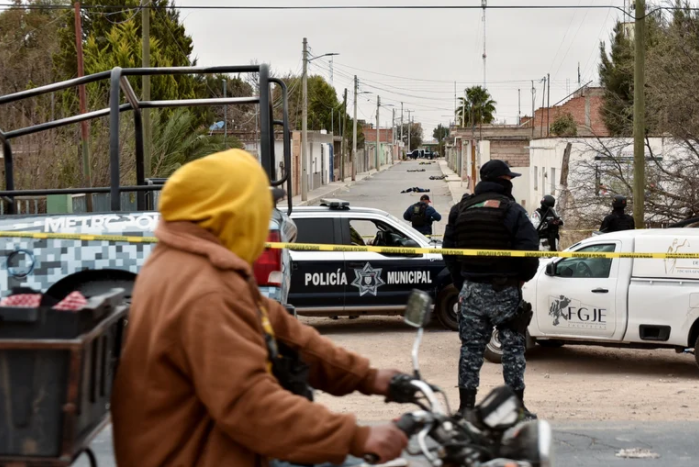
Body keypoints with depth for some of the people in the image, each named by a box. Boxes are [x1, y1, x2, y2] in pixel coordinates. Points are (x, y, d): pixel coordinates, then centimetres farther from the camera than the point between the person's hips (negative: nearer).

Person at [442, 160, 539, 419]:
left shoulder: (461, 210, 8)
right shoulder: (511, 210, -9)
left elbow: (449, 251, 11)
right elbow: (529, 248, -14)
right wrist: (523, 277, 2)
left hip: (471, 290, 4)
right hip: (505, 290, -4)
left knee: (471, 348, 8)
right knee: (513, 348, 3)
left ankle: (466, 405, 9)